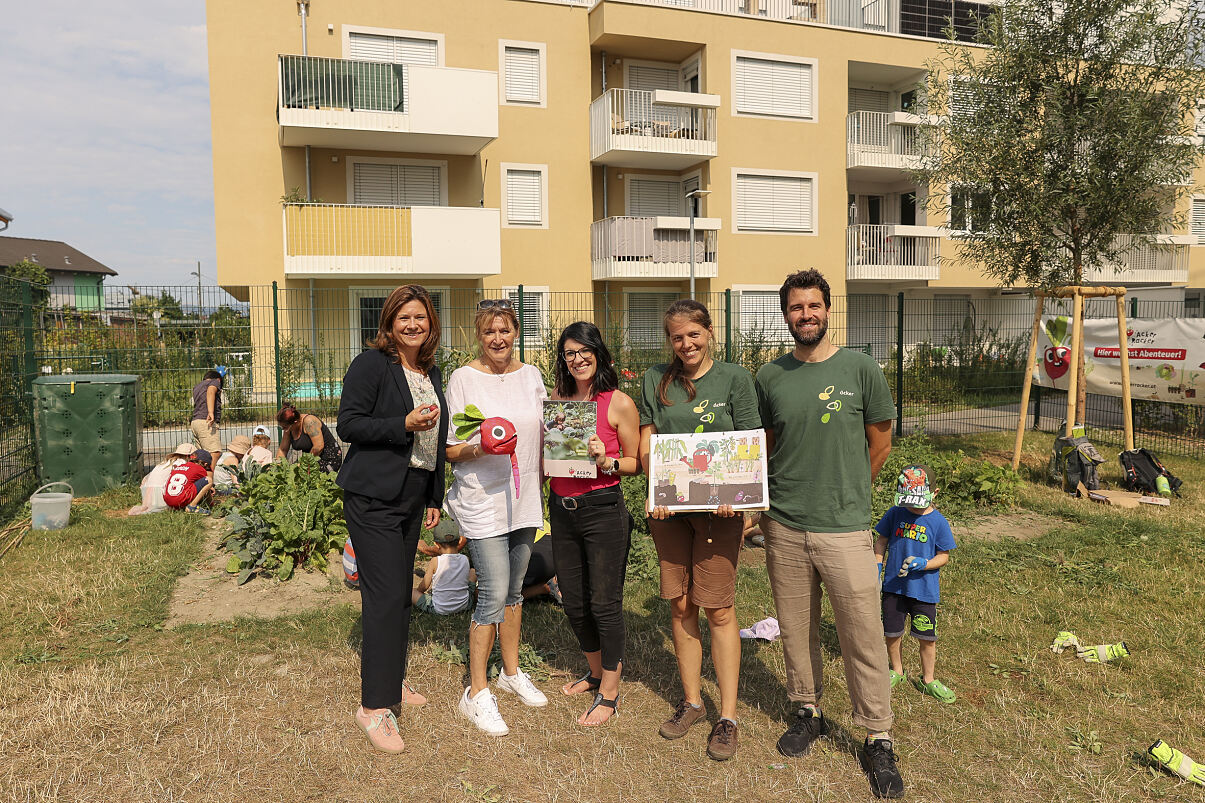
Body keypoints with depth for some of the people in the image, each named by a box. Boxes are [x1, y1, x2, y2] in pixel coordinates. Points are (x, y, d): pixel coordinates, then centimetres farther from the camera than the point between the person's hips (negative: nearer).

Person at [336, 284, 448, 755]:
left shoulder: (432, 373, 14)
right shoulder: (371, 364, -8)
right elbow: (348, 424, -13)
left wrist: (435, 497, 18)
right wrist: (404, 424, -23)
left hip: (412, 497, 8)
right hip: (373, 498, -7)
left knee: (402, 592, 14)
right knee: (386, 596, -10)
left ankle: (389, 682, 29)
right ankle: (374, 707, -2)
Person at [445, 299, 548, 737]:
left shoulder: (531, 375, 7)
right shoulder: (463, 379, -8)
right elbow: (451, 451, -7)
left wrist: (539, 490, 10)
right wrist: (479, 447, -25)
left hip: (523, 499, 5)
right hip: (481, 499, -5)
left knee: (513, 590, 16)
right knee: (494, 595, -8)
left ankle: (511, 671, 34)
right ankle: (476, 692, 8)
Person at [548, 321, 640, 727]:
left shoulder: (619, 403, -7)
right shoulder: (557, 398, 7)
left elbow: (636, 463, -3)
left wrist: (606, 461, -20)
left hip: (603, 509, -5)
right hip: (561, 508, 6)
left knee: (604, 603, 2)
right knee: (573, 602, 15)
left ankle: (609, 693, 20)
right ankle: (596, 672, 39)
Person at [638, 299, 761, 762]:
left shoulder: (735, 379, -1)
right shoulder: (655, 381, 7)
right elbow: (646, 445, 6)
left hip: (719, 506, -3)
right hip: (669, 505, 3)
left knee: (719, 610, 0)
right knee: (681, 606, 10)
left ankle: (728, 716, 12)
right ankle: (691, 701, 26)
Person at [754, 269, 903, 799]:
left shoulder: (860, 369, -2)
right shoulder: (770, 377, 4)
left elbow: (879, 442, 7)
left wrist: (846, 493, 10)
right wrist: (764, 501, 5)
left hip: (844, 527, -2)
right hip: (783, 527, 3)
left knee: (863, 637, 3)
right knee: (796, 629, 14)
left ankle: (878, 740, 20)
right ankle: (808, 712, 35)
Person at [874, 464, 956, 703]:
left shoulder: (938, 522, -9)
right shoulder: (895, 514, -4)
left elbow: (944, 556, -4)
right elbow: (882, 541, 9)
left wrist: (922, 564, -20)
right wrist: (878, 564, -1)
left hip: (924, 588, -2)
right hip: (893, 585, 2)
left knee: (927, 638, 8)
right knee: (892, 633, 12)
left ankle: (927, 680, 28)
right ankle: (897, 671, 35)